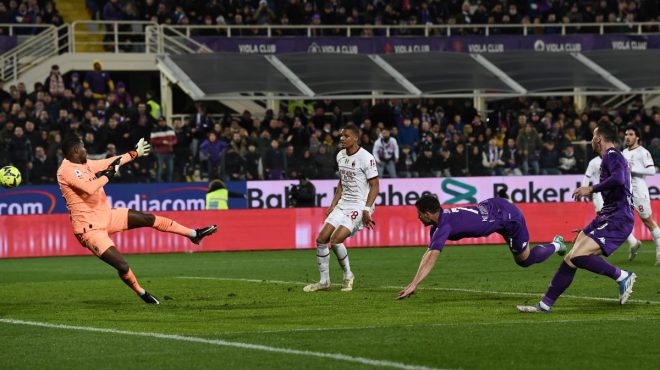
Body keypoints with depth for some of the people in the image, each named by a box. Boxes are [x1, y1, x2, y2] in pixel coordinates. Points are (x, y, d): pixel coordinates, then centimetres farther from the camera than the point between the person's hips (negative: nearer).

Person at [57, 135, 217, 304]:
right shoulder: (66, 170, -21)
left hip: (106, 216, 9)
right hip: (90, 228, -9)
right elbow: (89, 188, -34)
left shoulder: (84, 164, 7)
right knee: (122, 266, -12)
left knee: (149, 219, 6)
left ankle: (194, 234, 19)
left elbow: (110, 163, 21)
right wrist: (108, 175, -18)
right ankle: (141, 293, 14)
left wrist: (135, 154, 28)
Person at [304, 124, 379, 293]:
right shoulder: (340, 156, 10)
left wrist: (367, 209, -21)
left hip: (359, 206, -8)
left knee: (336, 240, -20)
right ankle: (324, 281, 10)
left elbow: (375, 186, -13)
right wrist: (333, 204, 14)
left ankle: (348, 275, 2)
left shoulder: (366, 158, -14)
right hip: (343, 203, 8)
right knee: (321, 239, -1)